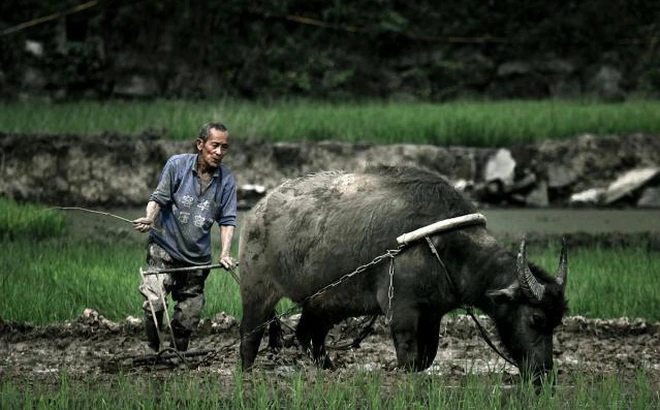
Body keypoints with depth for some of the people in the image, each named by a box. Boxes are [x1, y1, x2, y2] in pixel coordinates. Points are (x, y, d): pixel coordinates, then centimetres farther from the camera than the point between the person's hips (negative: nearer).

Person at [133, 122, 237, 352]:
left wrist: (225, 254, -12)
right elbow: (159, 198, -3)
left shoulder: (226, 181, 2)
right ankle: (154, 352, -7)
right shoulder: (177, 165, -5)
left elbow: (227, 220, 2)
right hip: (165, 249, -3)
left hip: (198, 258, 3)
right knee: (154, 303, -21)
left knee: (188, 318, 5)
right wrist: (150, 218, -24)